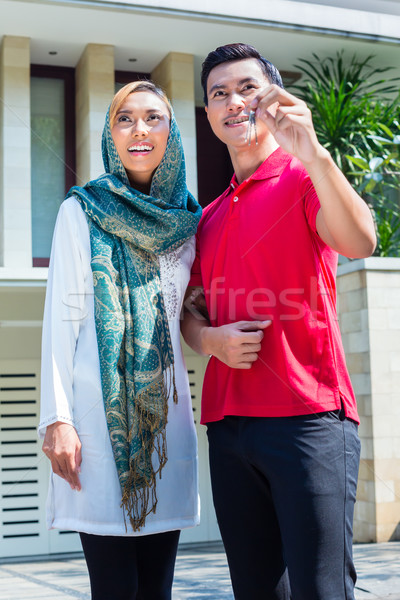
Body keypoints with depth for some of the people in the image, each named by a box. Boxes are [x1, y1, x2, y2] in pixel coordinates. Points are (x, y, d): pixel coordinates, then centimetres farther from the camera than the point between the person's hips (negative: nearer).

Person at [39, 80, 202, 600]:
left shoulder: (187, 222, 13)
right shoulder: (83, 211, 4)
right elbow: (61, 316, -2)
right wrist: (57, 418, -9)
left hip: (167, 412, 4)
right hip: (100, 411, -3)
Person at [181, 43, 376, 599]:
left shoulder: (305, 178, 0)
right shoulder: (210, 217, 20)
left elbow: (359, 241, -20)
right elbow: (192, 310, 23)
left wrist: (313, 153, -35)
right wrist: (209, 339, -1)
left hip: (308, 417, -6)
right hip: (228, 424, 6)